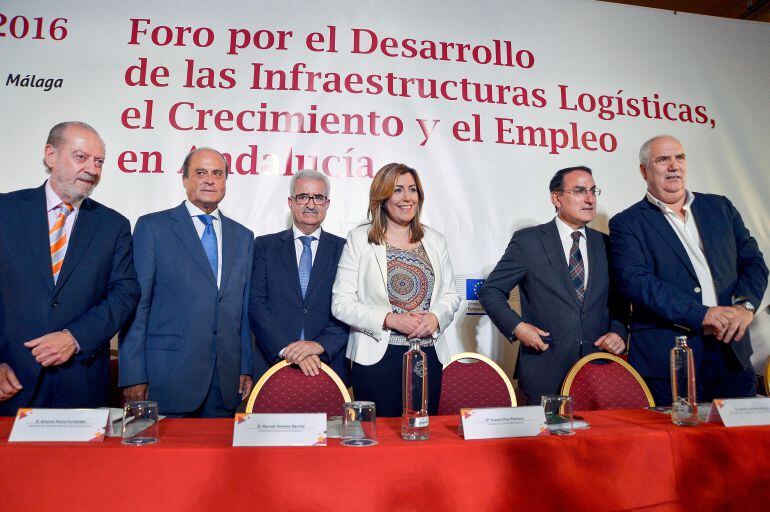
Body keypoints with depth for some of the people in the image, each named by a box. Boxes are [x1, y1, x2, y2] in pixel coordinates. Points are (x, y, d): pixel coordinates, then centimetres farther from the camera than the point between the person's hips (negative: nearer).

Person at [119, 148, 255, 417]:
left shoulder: (243, 237, 12)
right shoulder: (152, 227, 1)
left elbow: (245, 310, 11)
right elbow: (136, 304, -3)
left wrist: (246, 368, 8)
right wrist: (133, 375, -7)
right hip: (169, 375, -3)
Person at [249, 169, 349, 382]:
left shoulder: (343, 249, 3)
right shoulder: (265, 246, 4)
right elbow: (256, 304, -4)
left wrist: (320, 344, -18)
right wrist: (286, 349, -15)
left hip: (329, 363, 0)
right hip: (272, 361, 0)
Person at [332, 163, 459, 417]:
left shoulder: (435, 240, 10)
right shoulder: (359, 239, -2)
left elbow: (450, 295, 12)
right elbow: (341, 303, -6)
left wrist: (435, 317, -9)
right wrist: (390, 320, -16)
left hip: (429, 356, 4)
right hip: (376, 357, -3)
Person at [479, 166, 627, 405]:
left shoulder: (605, 244, 10)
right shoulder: (527, 241, -3)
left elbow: (618, 301, 18)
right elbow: (490, 291, -1)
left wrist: (618, 332, 0)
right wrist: (516, 326, -13)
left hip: (599, 367, 4)